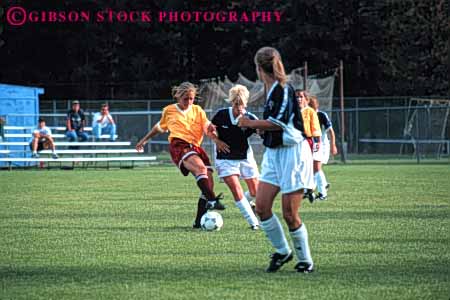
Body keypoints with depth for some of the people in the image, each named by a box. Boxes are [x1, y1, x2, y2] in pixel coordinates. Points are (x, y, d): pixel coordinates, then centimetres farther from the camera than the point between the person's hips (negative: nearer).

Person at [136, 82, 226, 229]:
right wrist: (144, 140, 37)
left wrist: (211, 130, -17)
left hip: (196, 147, 4)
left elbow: (207, 128, 6)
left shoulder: (197, 110, 18)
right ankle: (211, 200, -50)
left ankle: (199, 221, -1)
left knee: (208, 183, -9)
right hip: (179, 145, -4)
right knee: (200, 167, -34)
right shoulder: (169, 110, 15)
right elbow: (159, 127, 31)